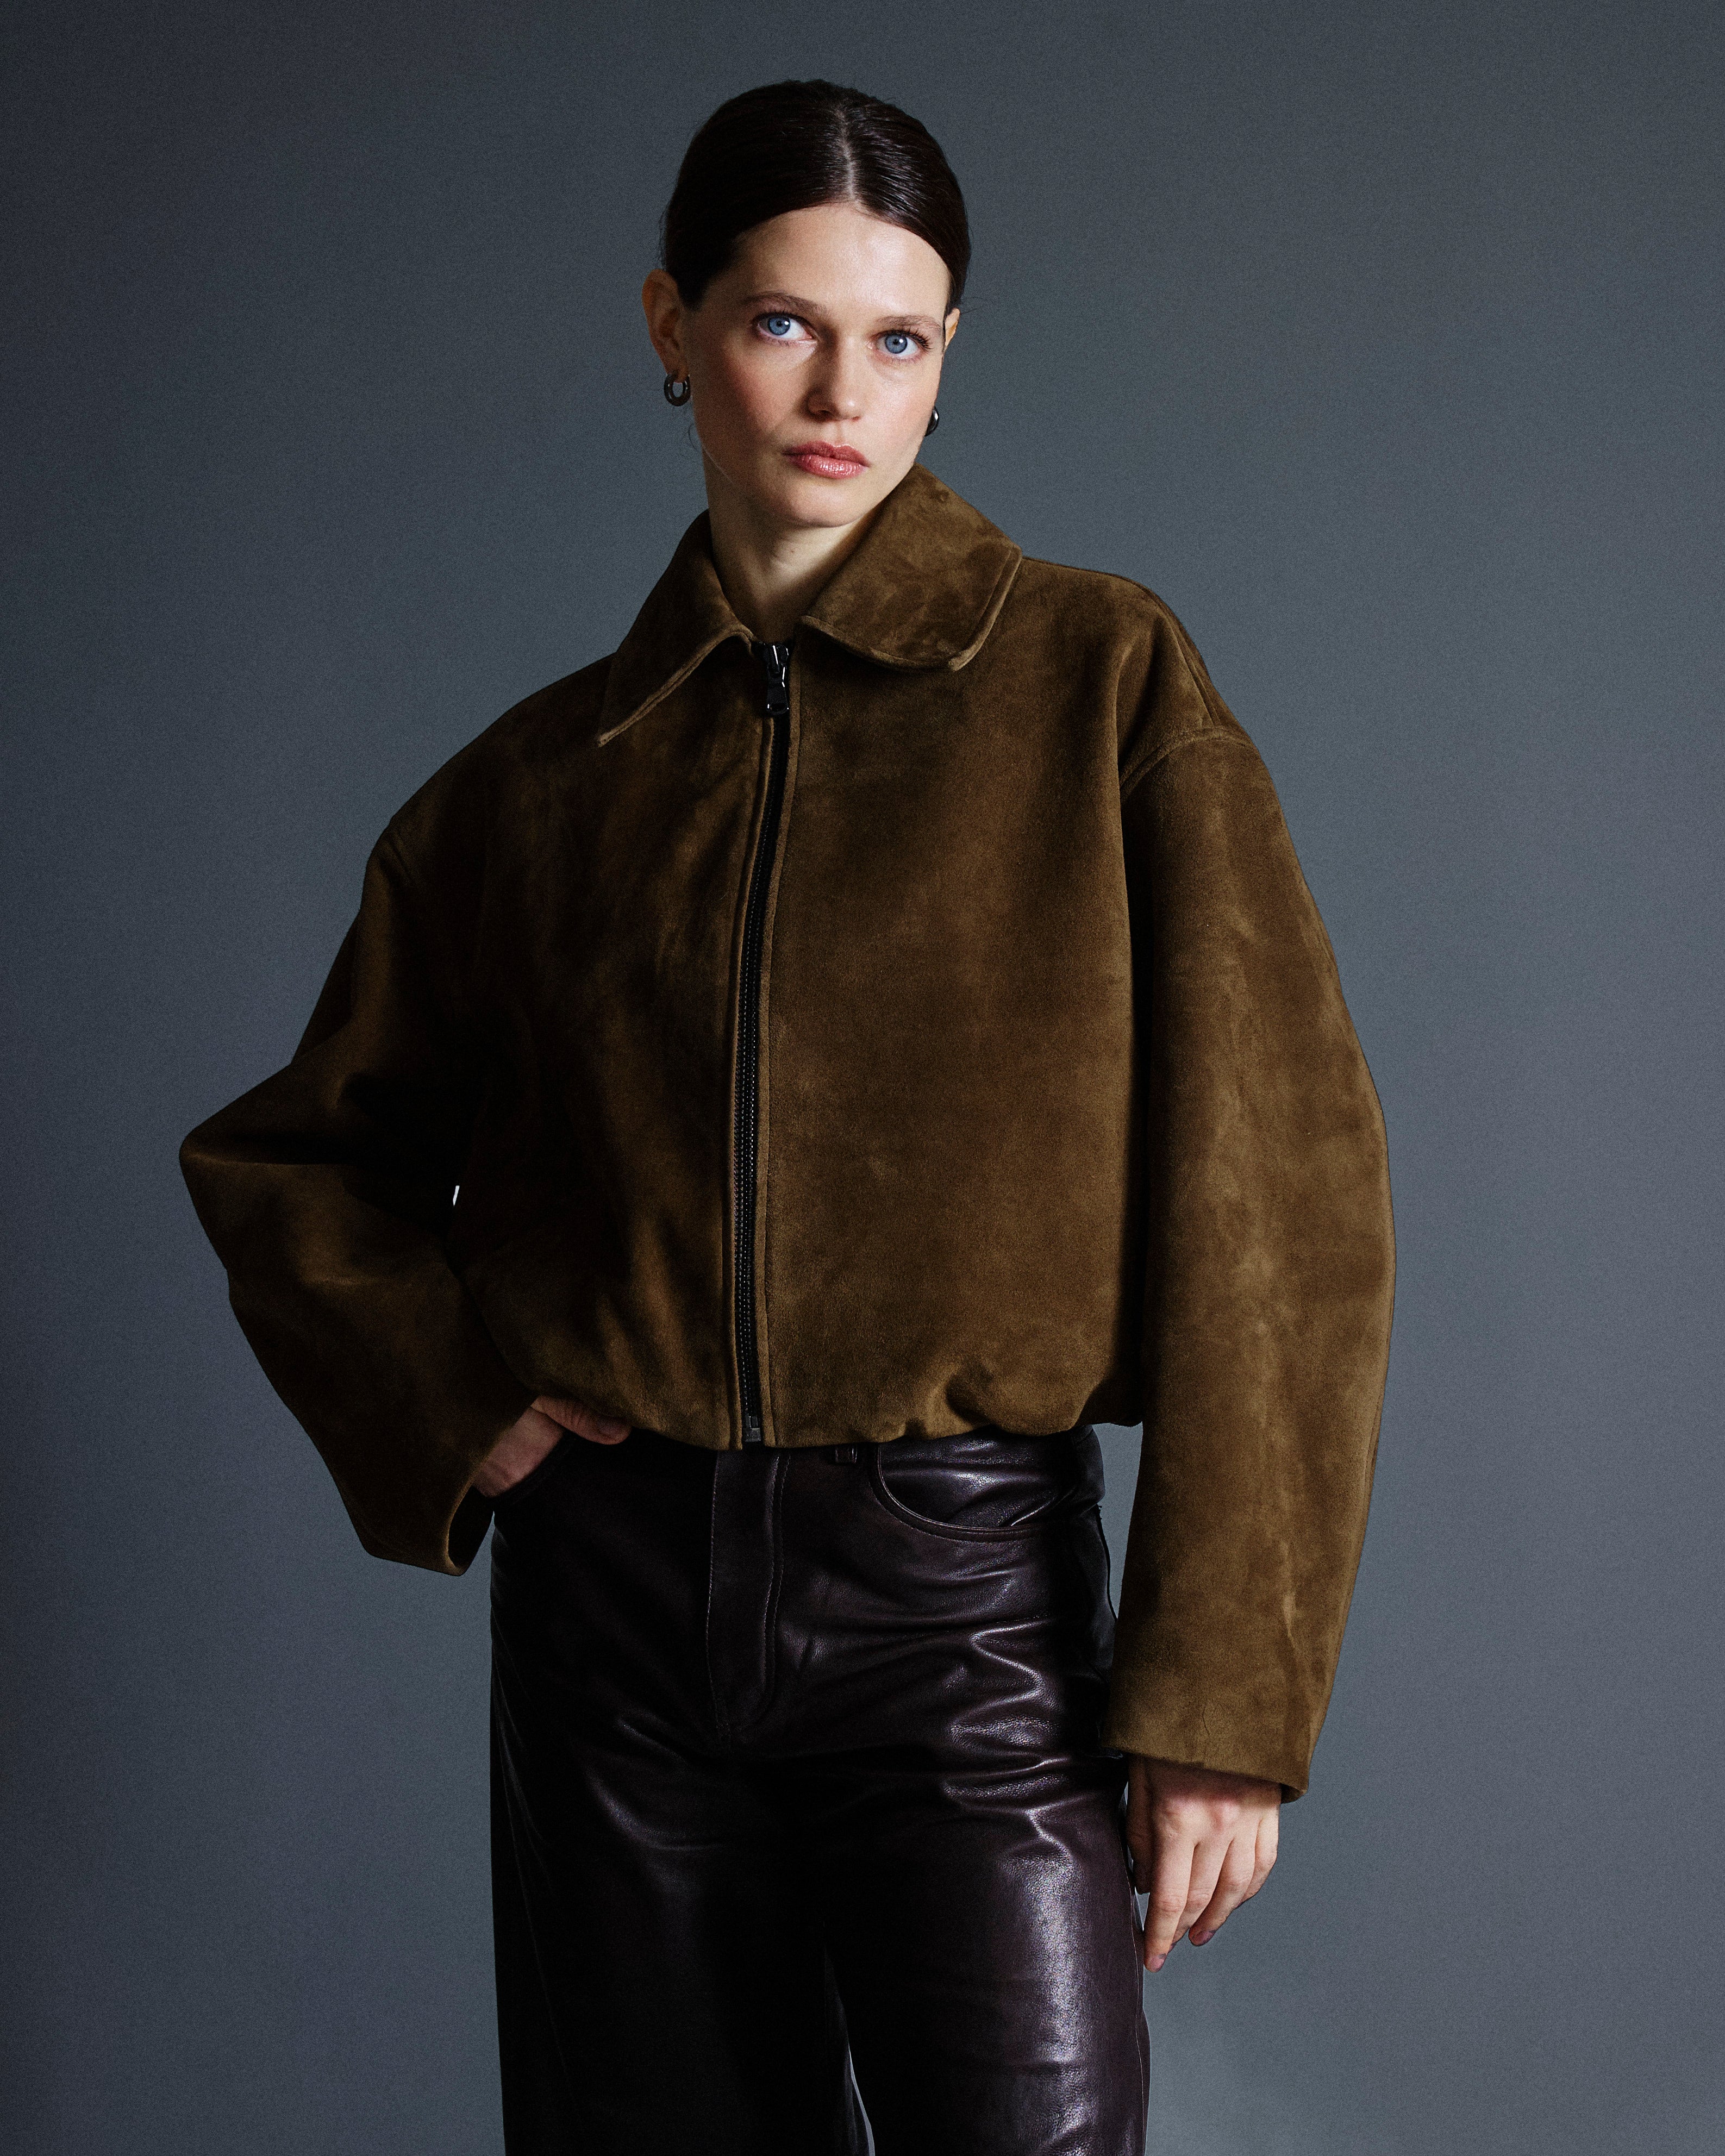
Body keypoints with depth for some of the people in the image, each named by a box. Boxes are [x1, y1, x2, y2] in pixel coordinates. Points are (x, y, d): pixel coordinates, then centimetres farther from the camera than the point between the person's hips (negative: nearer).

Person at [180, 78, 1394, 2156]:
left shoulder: (1099, 682, 0)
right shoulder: (546, 775, 8)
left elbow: (1278, 1198, -4)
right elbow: (291, 1157, 20)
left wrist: (1224, 1700, -9)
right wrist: (451, 1401, 1)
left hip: (967, 1594, -3)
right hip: (619, 1590, 3)